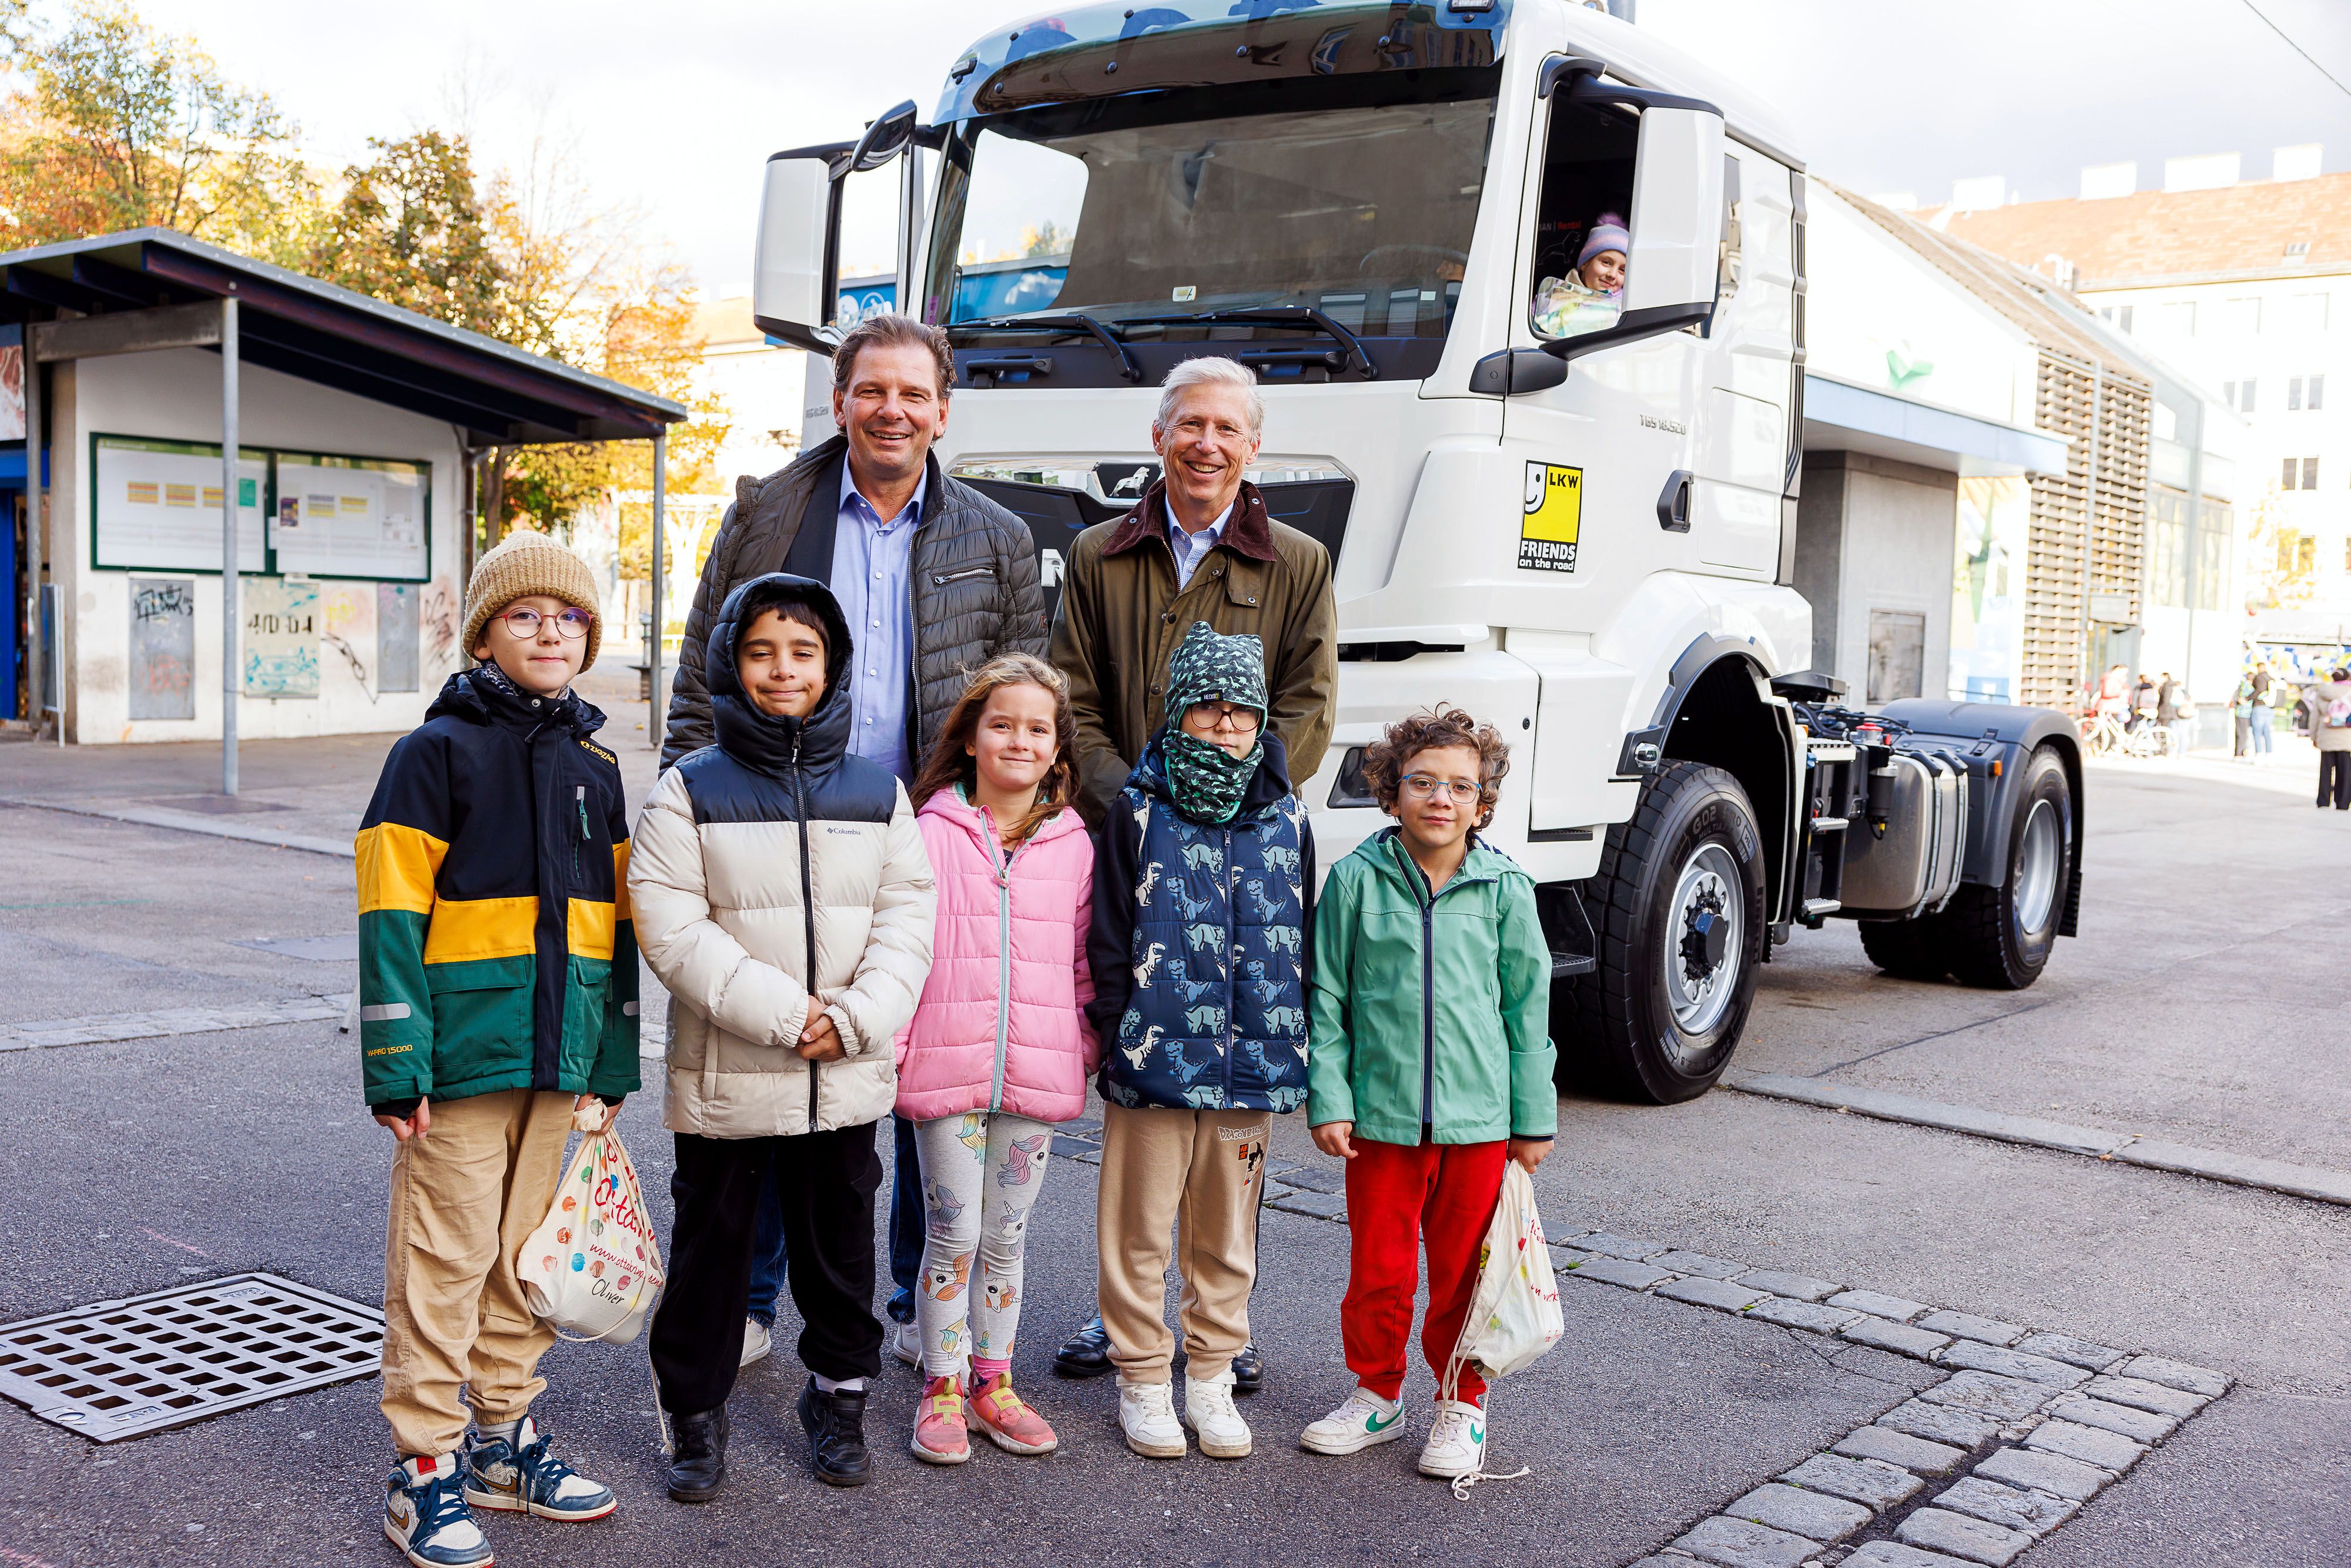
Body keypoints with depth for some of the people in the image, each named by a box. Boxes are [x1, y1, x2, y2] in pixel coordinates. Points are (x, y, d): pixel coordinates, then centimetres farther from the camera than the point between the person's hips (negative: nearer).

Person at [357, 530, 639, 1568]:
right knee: (446, 1258, 0)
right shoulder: (437, 752, -6)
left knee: (526, 1254, 14)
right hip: (464, 1053, -5)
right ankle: (424, 1468, 12)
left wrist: (613, 1062, 13)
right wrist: (398, 1064, -13)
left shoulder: (595, 768, 11)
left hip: (560, 1056, 6)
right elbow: (391, 916, -9)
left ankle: (502, 1441, 28)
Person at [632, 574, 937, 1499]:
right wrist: (783, 1012, -19)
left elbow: (907, 920, 1)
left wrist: (854, 1019, -14)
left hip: (849, 1076, 2)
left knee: (840, 1241, 15)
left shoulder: (878, 792, 5)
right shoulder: (689, 792, -4)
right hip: (725, 1075, -2)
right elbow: (672, 929, -12)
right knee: (712, 1242, 9)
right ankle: (695, 1408, 26)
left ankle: (839, 1396, 33)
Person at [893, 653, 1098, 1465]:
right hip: (948, 1066, -3)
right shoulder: (932, 832, -3)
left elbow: (1083, 960, 11)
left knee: (1006, 1236, 13)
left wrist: (1084, 1049, 6)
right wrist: (888, 1041, -6)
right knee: (954, 1234, 3)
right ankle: (942, 1389, 19)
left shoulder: (1073, 844, 5)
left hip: (1037, 1076, 3)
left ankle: (993, 1382, 27)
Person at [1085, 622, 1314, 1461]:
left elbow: (1301, 946, 12)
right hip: (1154, 1063, -3)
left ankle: (1211, 1377, 28)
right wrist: (1116, 1039, -7)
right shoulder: (1138, 813, -2)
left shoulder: (1288, 820, 7)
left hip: (1251, 1069, 3)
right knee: (1141, 1231, 6)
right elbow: (1108, 941, -2)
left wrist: (1293, 1050, 8)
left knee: (1227, 1234, 14)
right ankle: (1143, 1382, 21)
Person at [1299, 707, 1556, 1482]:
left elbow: (1528, 1008, 5)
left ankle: (1460, 1405, 29)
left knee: (1463, 1270, 11)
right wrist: (1328, 1100, -3)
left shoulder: (1505, 888, -2)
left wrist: (1534, 1119, 6)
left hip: (1478, 1118, 0)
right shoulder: (1357, 879, -4)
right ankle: (1377, 1394, 30)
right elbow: (1327, 998, 1)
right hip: (1381, 1116, 0)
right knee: (1378, 1269, 9)